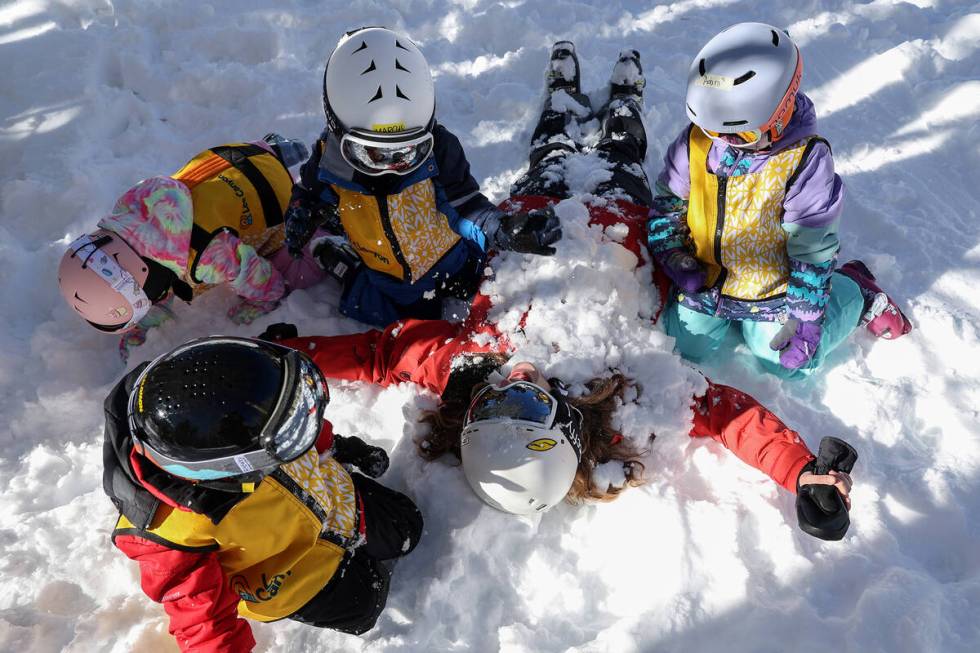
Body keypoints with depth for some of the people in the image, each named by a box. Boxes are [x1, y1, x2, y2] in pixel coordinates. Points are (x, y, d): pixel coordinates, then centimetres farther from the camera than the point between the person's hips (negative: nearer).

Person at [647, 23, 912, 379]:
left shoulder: (805, 160, -21)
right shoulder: (695, 141, -12)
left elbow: (813, 245, -16)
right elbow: (667, 203, 1)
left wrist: (806, 316, -15)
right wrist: (674, 260, -11)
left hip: (771, 284, -3)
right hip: (704, 275, 3)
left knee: (788, 363, 4)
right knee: (687, 346, 3)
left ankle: (855, 292, 26)